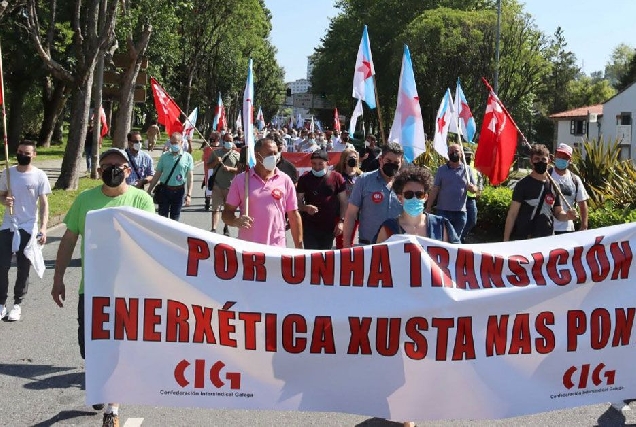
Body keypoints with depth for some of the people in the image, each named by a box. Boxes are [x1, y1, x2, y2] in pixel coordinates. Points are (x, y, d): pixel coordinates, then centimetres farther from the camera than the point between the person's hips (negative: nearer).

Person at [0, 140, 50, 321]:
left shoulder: (39, 176, -5)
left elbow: (43, 204, -4)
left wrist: (43, 228, -15)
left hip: (28, 228, -2)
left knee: (23, 268, 6)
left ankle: (17, 304, 16)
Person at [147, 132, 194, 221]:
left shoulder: (187, 157, -2)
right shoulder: (164, 156, 2)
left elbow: (190, 176, -2)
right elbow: (157, 174, 7)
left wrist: (189, 195, -7)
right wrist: (149, 190, 5)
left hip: (179, 190, -1)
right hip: (165, 189, 1)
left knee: (175, 217, 9)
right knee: (162, 216, 0)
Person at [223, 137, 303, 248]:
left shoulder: (285, 180, 3)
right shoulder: (240, 180, 1)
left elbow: (294, 216, 6)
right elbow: (227, 212, 4)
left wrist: (299, 247, 2)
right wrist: (236, 221, -19)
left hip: (277, 248, 1)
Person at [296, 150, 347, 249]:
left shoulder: (336, 178, 0)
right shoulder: (304, 179, 1)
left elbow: (343, 202, 4)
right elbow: (298, 202, 4)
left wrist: (341, 221, -5)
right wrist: (306, 208, -18)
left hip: (329, 226, 1)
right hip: (309, 226, 0)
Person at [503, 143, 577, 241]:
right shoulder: (523, 184, -2)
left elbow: (558, 213, 18)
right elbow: (512, 214, -5)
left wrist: (567, 215, -5)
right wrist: (506, 240, -11)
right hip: (522, 239, -5)